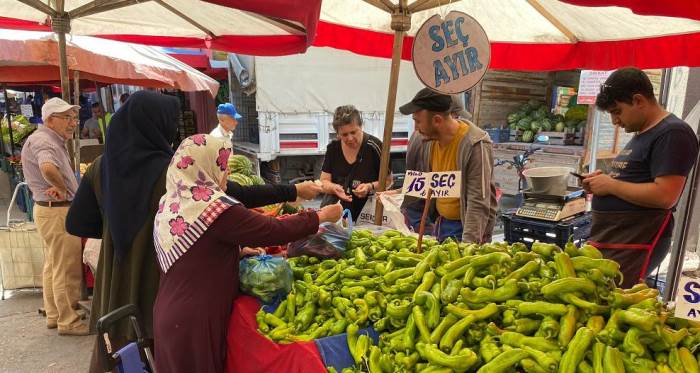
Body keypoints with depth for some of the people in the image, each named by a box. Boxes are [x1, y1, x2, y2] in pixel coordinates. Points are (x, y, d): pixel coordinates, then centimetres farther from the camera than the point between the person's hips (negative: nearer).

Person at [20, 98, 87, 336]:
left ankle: (53, 315, 32)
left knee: (53, 266, 19)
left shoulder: (54, 141, 15)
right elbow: (48, 168, -40)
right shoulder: (43, 141, -19)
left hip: (51, 210, 11)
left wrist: (60, 188, -8)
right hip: (57, 211, -11)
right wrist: (63, 189, -25)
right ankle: (68, 322, 10)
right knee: (67, 269, -1)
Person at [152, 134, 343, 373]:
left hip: (171, 314, 8)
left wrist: (238, 249, 11)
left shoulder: (170, 203, 2)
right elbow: (275, 231, -19)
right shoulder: (215, 208, -23)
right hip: (196, 321, -8)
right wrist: (321, 216, -7)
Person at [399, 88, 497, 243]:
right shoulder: (425, 138, -4)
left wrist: (469, 242, -31)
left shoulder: (475, 145, -22)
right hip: (439, 223, 6)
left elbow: (479, 202, -25)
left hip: (465, 226, -6)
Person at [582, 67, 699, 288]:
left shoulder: (672, 134, -11)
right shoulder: (642, 133, 20)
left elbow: (665, 196, -20)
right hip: (606, 239, 9)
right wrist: (604, 180, 9)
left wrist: (611, 185, -12)